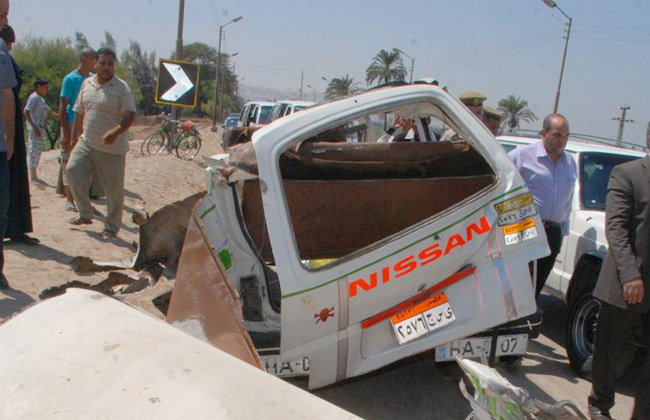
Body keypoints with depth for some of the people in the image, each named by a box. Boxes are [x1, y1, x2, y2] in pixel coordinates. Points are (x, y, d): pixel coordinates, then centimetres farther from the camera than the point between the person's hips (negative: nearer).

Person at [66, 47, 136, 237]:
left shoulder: (121, 87, -8)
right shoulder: (87, 83, 9)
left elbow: (130, 115, -17)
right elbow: (79, 113, 18)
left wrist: (115, 131, -34)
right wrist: (74, 137, 21)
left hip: (112, 149, -5)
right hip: (86, 143, 5)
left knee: (114, 189, 1)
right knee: (73, 170, -10)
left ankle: (112, 226, 18)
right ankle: (85, 214, 7)